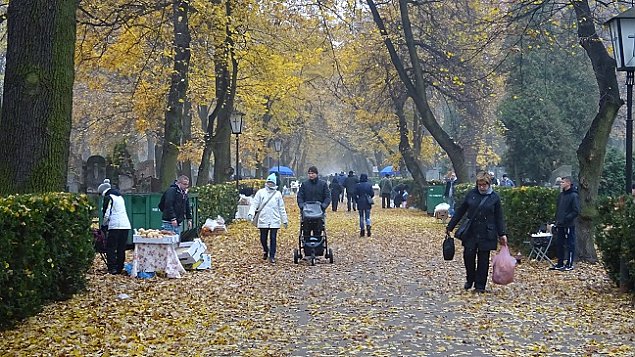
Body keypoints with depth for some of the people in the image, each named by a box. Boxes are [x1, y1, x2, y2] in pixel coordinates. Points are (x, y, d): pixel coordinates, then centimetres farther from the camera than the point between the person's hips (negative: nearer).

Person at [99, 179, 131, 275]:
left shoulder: (108, 197, -2)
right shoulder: (120, 196, 22)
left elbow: (106, 213, -6)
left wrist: (104, 224, 10)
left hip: (115, 225, -8)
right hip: (126, 225, 8)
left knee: (110, 248, -3)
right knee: (121, 249, 10)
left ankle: (112, 268, -10)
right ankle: (119, 268, 12)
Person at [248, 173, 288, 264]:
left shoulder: (277, 194, 8)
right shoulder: (261, 192, 4)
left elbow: (281, 208, 13)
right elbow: (254, 204, 1)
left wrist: (285, 220, 13)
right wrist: (251, 213, -16)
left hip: (274, 221, 0)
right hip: (263, 220, 0)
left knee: (273, 238, -3)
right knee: (263, 239, 6)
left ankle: (272, 256, 5)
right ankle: (266, 251, 33)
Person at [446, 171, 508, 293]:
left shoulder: (494, 197, 1)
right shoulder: (471, 194, 4)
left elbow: (499, 217, 5)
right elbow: (460, 211, 9)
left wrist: (502, 234, -1)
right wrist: (450, 227, 9)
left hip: (486, 234, -1)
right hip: (470, 232, 1)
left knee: (483, 259, 3)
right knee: (468, 255, -7)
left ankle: (480, 285, 14)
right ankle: (470, 279, 17)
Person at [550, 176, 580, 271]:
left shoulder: (574, 195, -11)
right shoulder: (561, 195, 13)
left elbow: (576, 211, -16)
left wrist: (566, 219, -19)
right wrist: (557, 219, 11)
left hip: (569, 225, -8)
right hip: (560, 225, 8)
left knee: (570, 244, 0)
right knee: (559, 244, 11)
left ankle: (570, 264, 6)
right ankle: (560, 264, 20)